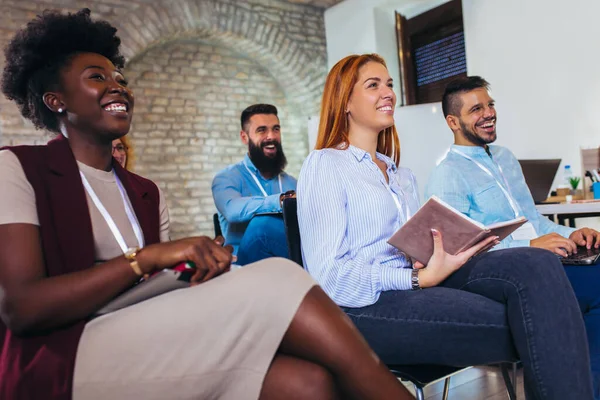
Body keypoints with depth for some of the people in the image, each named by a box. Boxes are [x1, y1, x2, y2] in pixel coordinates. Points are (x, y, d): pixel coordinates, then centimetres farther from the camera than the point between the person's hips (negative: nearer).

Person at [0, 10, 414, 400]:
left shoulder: (146, 193, 18)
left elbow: (157, 295, 12)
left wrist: (201, 269, -10)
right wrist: (148, 256, -17)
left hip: (149, 348, 5)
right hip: (64, 362, -5)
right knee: (278, 281, -24)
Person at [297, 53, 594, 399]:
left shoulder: (402, 175, 23)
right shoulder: (324, 165, -1)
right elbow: (329, 275, -11)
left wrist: (454, 249, -3)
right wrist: (421, 278, -17)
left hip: (416, 284, 7)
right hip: (364, 307, -6)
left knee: (536, 265, -20)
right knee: (526, 327, -23)